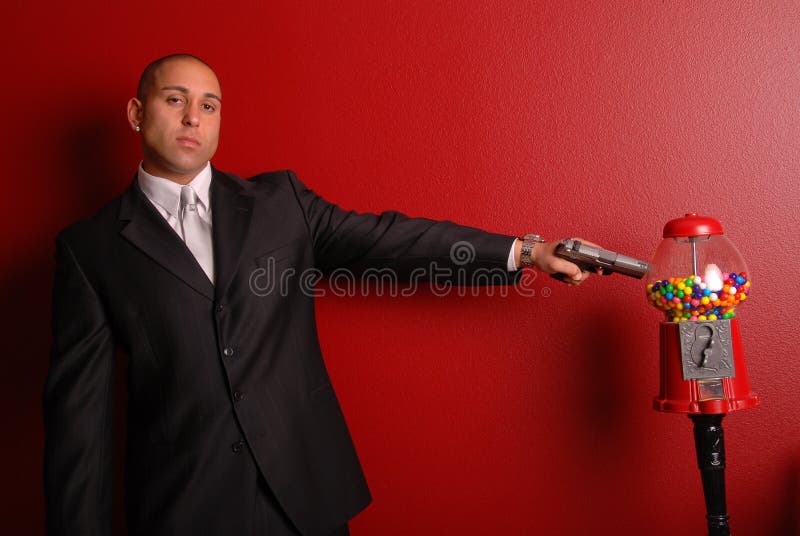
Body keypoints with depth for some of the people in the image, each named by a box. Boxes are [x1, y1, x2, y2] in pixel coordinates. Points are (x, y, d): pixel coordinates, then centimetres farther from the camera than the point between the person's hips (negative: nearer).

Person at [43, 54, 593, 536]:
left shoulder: (280, 200, 5)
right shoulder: (89, 248, -1)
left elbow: (386, 240, 2)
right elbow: (80, 409, -2)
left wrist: (523, 252, -1)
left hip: (306, 486, 3)